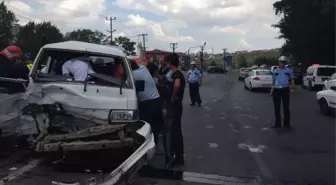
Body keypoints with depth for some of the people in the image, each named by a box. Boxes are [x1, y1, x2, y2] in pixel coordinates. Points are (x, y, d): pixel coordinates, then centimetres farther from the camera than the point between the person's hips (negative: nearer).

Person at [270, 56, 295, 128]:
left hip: (285, 89, -2)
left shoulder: (288, 70, 8)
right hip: (277, 90, 2)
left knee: (286, 107, 1)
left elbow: (292, 79, 10)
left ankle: (287, 123, 11)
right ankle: (277, 123, 12)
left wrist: (292, 86, -7)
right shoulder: (275, 71, 12)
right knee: (277, 107, 4)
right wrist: (272, 89, 11)